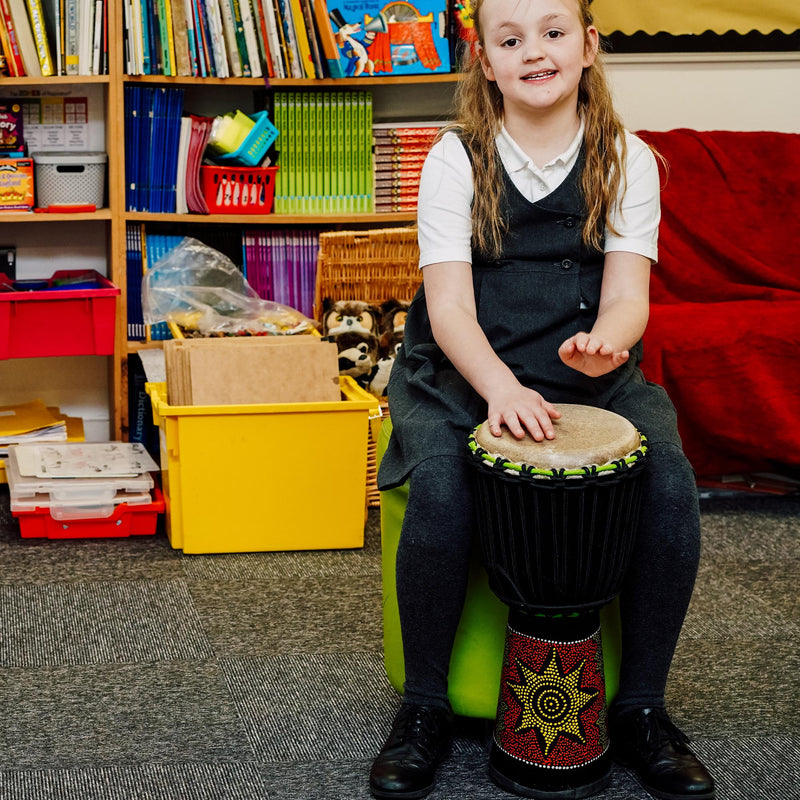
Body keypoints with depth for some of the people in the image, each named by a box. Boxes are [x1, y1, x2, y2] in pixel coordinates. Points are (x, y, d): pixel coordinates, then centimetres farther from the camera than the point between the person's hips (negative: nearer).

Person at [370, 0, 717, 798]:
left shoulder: (626, 160, 4)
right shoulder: (456, 159, -1)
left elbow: (627, 292, -5)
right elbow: (450, 305, -10)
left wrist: (604, 340, -30)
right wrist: (500, 385, -30)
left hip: (592, 372, 2)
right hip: (464, 372, -1)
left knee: (671, 484, -25)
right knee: (441, 487, -31)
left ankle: (641, 709, -4)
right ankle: (424, 708, -9)